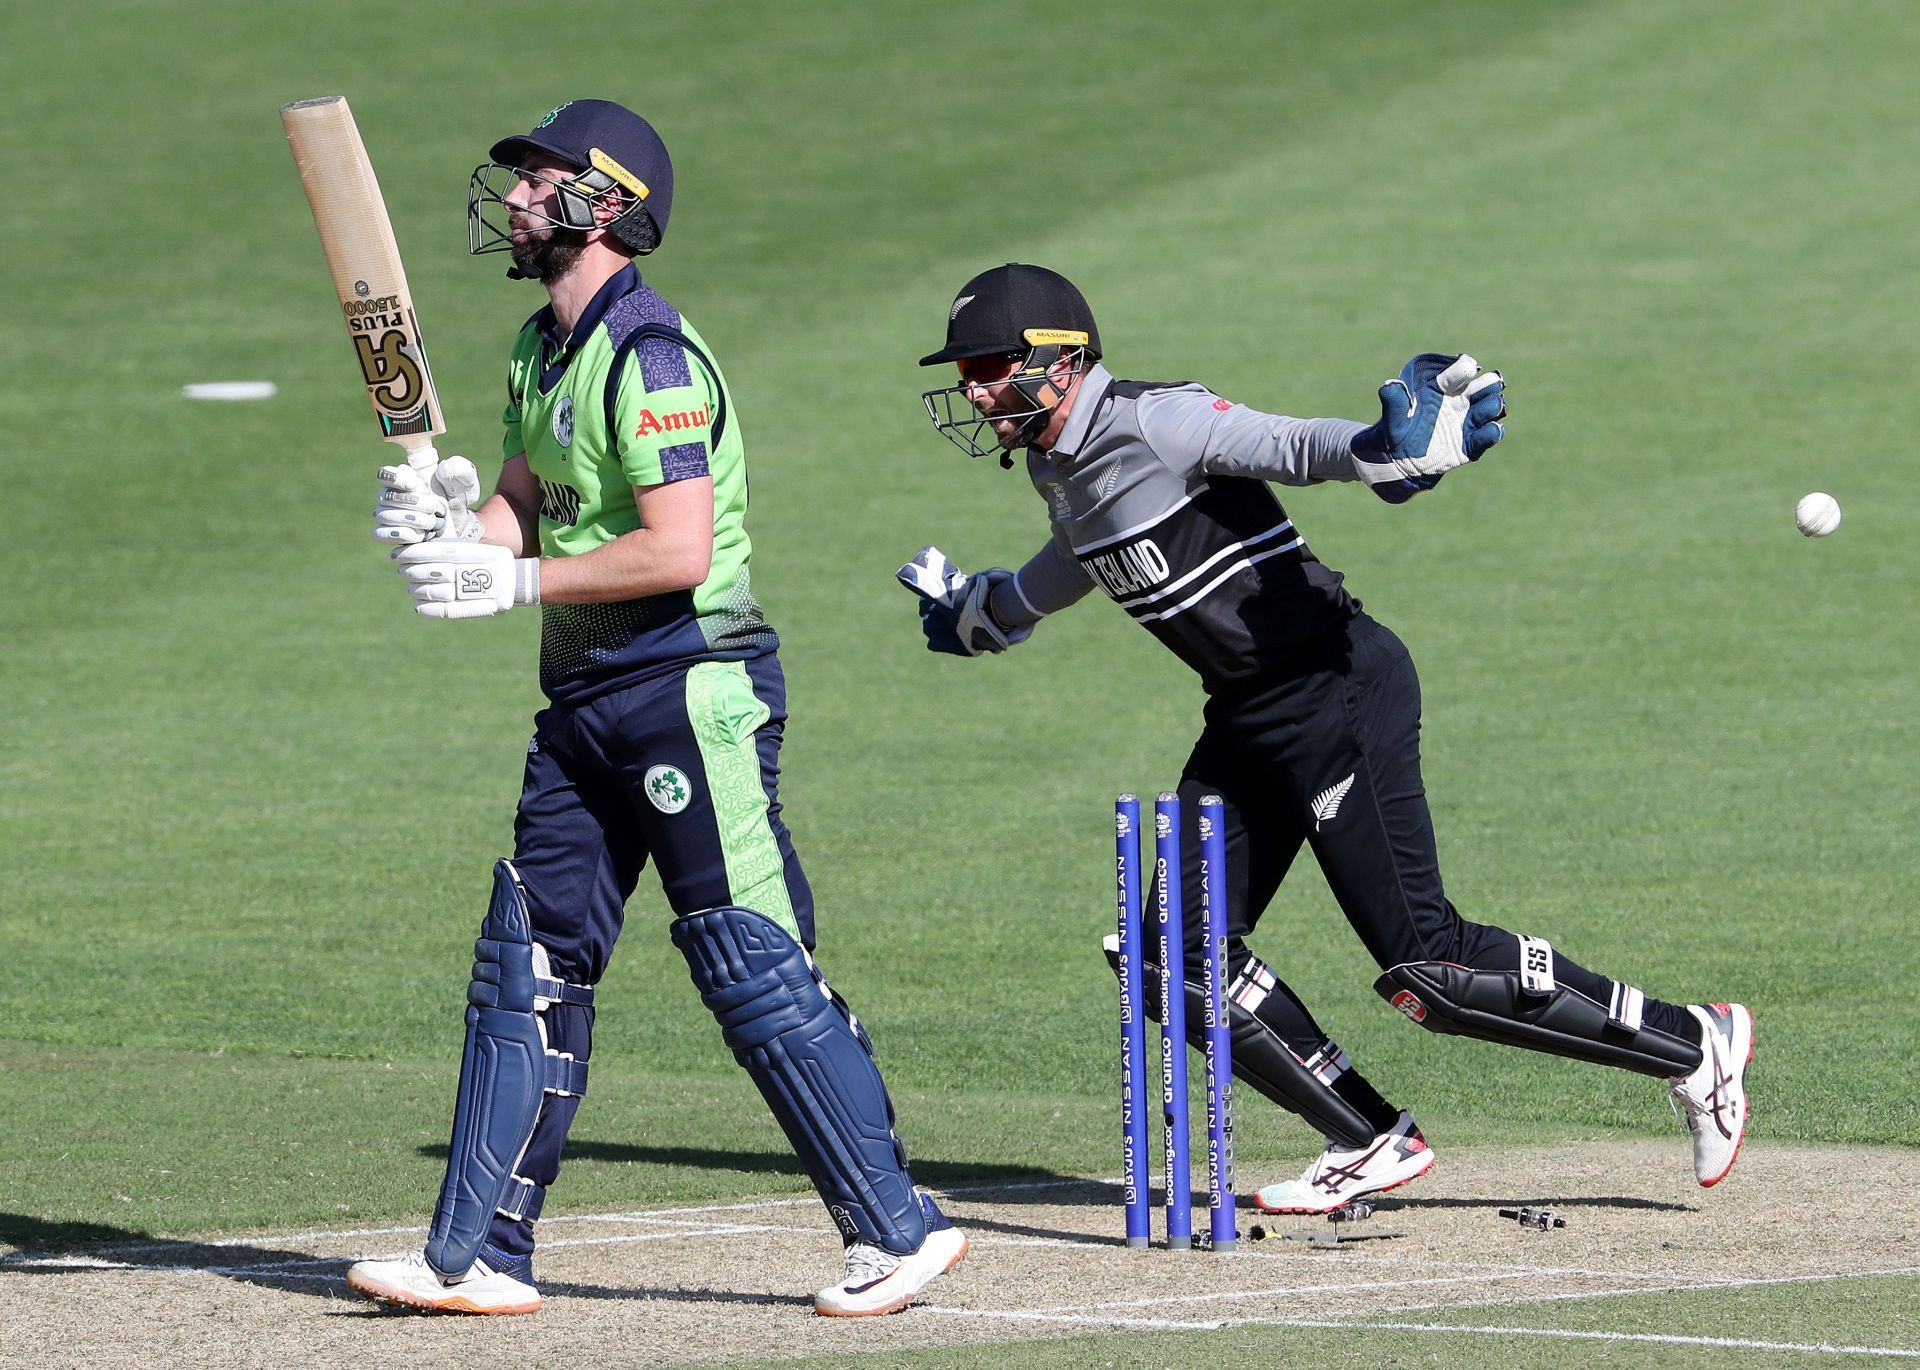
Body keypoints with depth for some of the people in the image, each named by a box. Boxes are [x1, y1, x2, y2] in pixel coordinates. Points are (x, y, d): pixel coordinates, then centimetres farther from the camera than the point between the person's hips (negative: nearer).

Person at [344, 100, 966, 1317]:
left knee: (752, 965, -8)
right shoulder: (545, 350, 14)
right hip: (587, 701, 10)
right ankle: (480, 1255, 10)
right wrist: (446, 516, -4)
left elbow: (677, 552, -23)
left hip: (692, 686, -10)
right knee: (528, 965, 7)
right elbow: (527, 504, 17)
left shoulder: (650, 357, -17)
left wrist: (514, 580, -20)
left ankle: (902, 1229, -1)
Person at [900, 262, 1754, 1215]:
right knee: (1182, 961, 2)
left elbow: (1288, 447, -30)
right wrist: (982, 609, 56)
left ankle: (1695, 1046, -1)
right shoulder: (1057, 465, 13)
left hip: (1337, 688, -10)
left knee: (1427, 965, -13)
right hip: (1246, 722, 10)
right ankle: (1371, 1145, 10)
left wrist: (1383, 449, -53)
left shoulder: (1152, 422, -15)